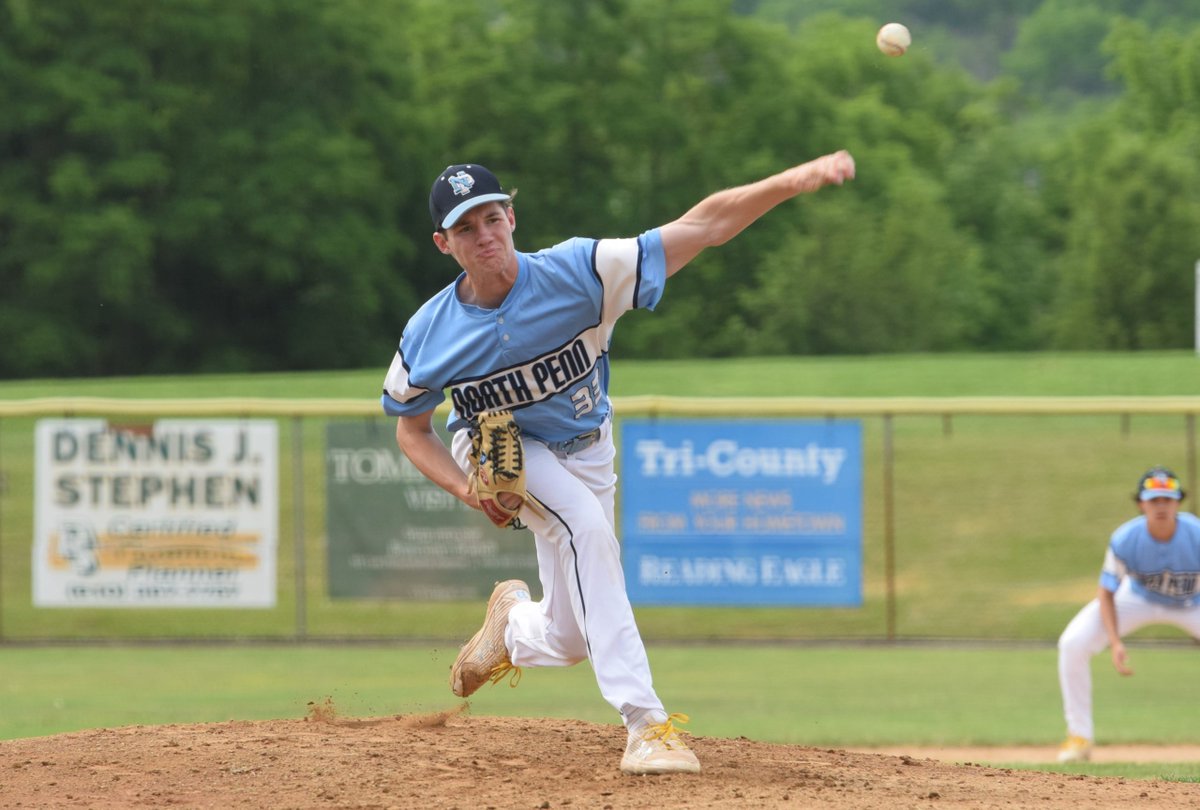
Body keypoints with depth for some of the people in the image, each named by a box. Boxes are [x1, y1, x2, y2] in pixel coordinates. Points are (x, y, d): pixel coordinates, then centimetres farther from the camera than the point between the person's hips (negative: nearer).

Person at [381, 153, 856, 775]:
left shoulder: (577, 273, -29)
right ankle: (644, 722, -35)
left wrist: (793, 181, -48)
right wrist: (468, 489, -24)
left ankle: (514, 622, 42)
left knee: (570, 640, 3)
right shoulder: (428, 338, -23)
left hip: (584, 451, 2)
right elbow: (412, 431, -5)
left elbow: (704, 227, -35)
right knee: (586, 525, -33)